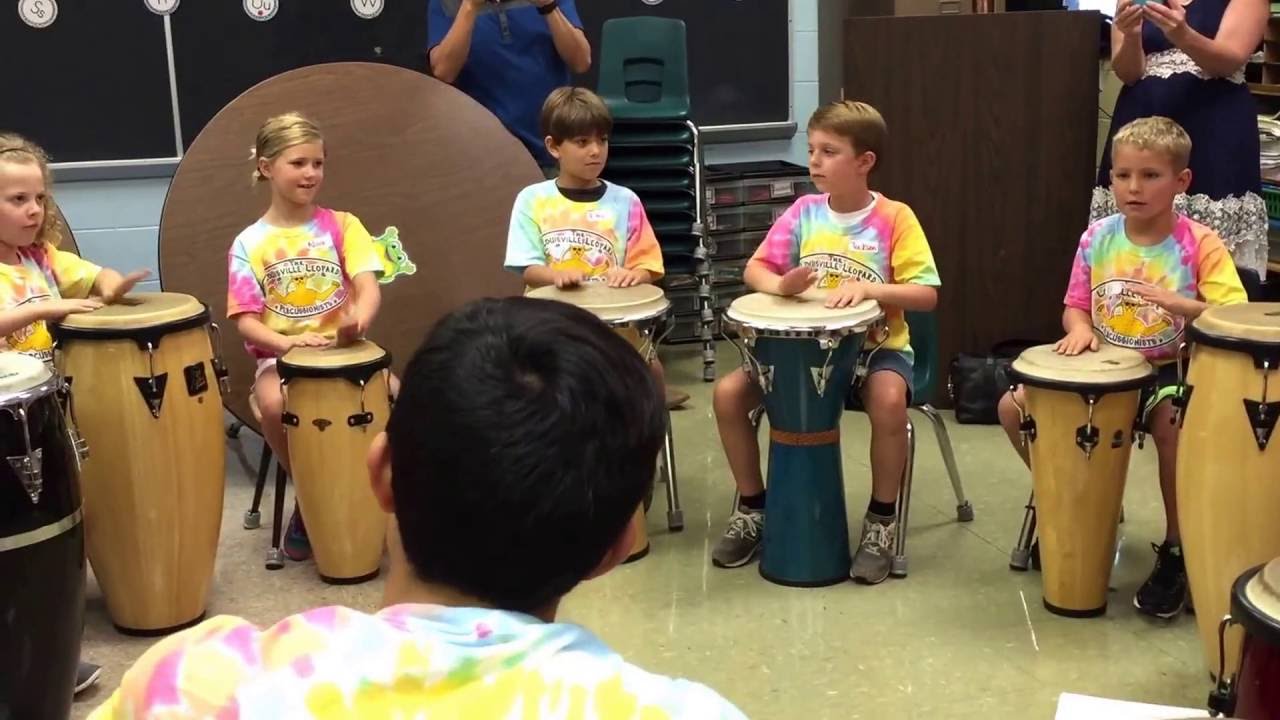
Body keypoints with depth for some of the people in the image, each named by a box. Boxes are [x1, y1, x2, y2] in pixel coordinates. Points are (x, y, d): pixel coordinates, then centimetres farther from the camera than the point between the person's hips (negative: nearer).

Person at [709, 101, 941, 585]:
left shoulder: (894, 218, -9)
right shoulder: (804, 212, 1)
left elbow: (927, 295, -14)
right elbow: (754, 269, 3)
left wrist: (870, 289, -30)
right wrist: (780, 285, -20)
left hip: (875, 344, -4)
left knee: (889, 400, -37)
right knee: (729, 393, -14)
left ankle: (882, 520, -13)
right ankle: (753, 508, 7)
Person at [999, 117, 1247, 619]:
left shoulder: (1199, 244, -10)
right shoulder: (1098, 238, 1)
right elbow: (1076, 305, 10)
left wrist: (1176, 303, -34)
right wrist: (1079, 328, -13)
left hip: (1169, 371, -4)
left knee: (1173, 422, -36)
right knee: (1014, 406, -9)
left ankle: (1175, 551, -13)